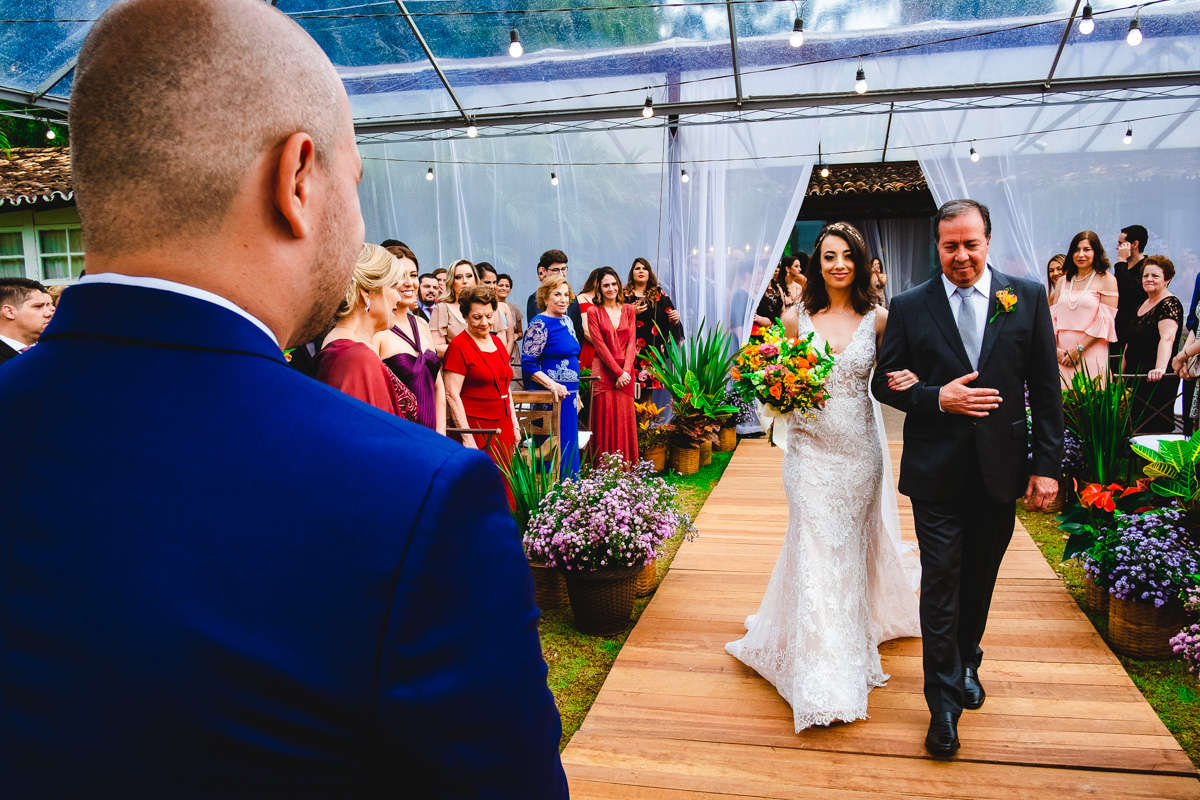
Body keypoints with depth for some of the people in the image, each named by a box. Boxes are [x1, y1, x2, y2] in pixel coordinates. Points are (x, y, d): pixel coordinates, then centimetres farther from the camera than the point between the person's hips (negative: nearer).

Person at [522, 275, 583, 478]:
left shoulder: (566, 321, 14)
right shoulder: (539, 324, -11)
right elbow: (528, 364, -16)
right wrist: (552, 385, -25)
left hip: (568, 395, 8)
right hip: (549, 396, -8)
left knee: (569, 447, 13)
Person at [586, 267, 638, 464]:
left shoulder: (628, 310, 13)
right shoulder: (593, 312, 2)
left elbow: (632, 342, 6)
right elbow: (600, 345, -5)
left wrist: (626, 370, -7)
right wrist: (618, 372, -11)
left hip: (625, 372, 3)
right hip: (603, 371, -3)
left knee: (625, 418, 3)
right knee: (605, 418, -5)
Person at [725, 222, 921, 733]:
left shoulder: (878, 319, -1)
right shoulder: (796, 318, 0)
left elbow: (892, 378, 5)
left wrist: (909, 381, -17)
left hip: (859, 449, 1)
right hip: (810, 448, -1)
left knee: (851, 547, 14)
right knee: (815, 552, -1)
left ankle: (852, 638, 40)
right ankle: (823, 681, 8)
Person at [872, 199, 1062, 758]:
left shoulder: (1028, 298, 1)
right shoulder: (909, 306, -2)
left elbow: (1045, 389, 1)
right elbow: (884, 383, 1)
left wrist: (1047, 465, -2)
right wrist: (937, 398, -16)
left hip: (1001, 470, 2)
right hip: (936, 470, -2)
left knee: (980, 578, 17)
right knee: (941, 583, 2)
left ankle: (967, 662, 41)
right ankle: (944, 699, 14)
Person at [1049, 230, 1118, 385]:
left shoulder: (1106, 280, 1)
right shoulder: (1062, 281, 14)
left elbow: (1106, 321, -7)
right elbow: (1053, 317, 10)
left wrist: (1079, 349, -13)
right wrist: (1054, 349, -5)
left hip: (1091, 354, -4)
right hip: (1062, 355, 4)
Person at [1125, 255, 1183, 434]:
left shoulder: (1170, 304, -11)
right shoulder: (1144, 304, 16)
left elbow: (1167, 338, -28)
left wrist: (1160, 368, -42)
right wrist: (1122, 372, 21)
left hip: (1155, 379, -8)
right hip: (1135, 376, 8)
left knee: (1152, 428, -9)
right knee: (1133, 426, 9)